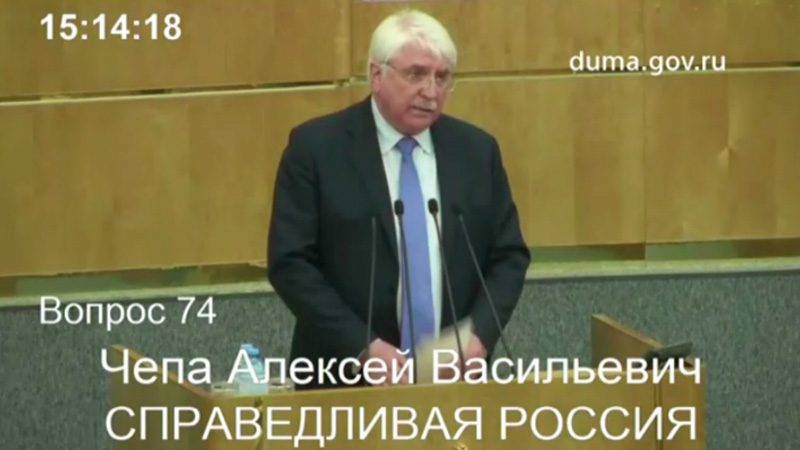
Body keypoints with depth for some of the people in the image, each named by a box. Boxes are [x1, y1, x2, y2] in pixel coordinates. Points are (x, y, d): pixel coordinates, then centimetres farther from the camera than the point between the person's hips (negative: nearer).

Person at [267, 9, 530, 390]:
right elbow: (290, 263, -10)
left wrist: (480, 334, -10)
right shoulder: (317, 147, -6)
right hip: (349, 375, -3)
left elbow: (508, 256, 7)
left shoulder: (476, 150, 5)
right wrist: (362, 348, -19)